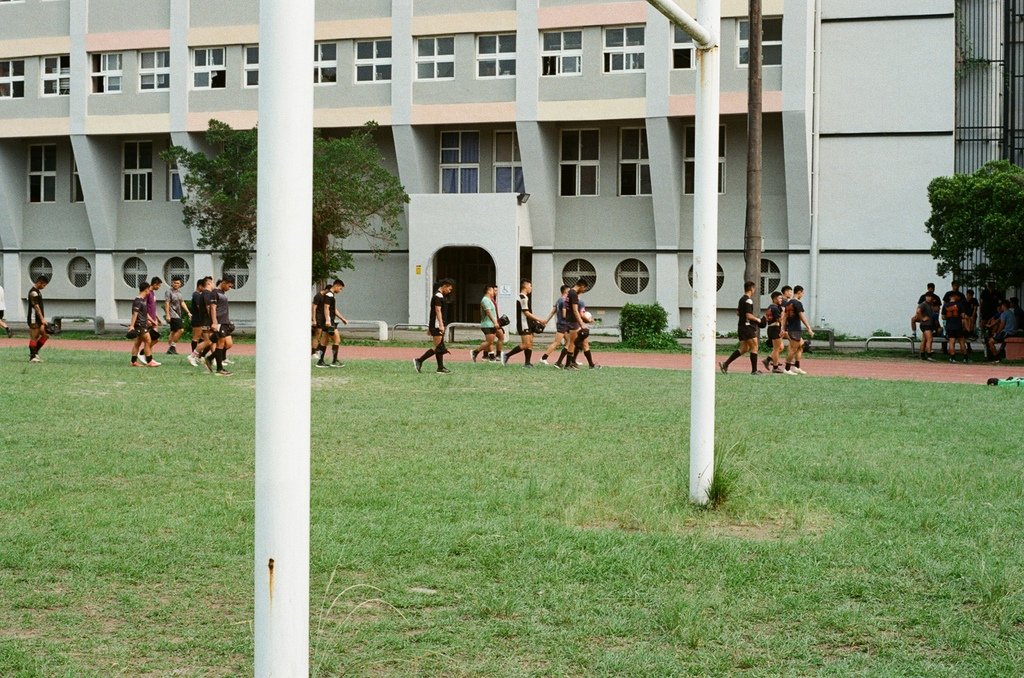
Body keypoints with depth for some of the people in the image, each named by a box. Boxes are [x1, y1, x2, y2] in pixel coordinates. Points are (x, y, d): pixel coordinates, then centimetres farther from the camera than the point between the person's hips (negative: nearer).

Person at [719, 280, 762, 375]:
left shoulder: (742, 299, 15)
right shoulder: (748, 300, -15)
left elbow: (738, 313, 23)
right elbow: (749, 315, -21)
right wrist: (757, 319, -5)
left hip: (741, 327, 9)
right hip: (747, 327, -9)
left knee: (743, 348, 11)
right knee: (754, 347, -1)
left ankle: (725, 364, 5)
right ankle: (754, 370, 1)